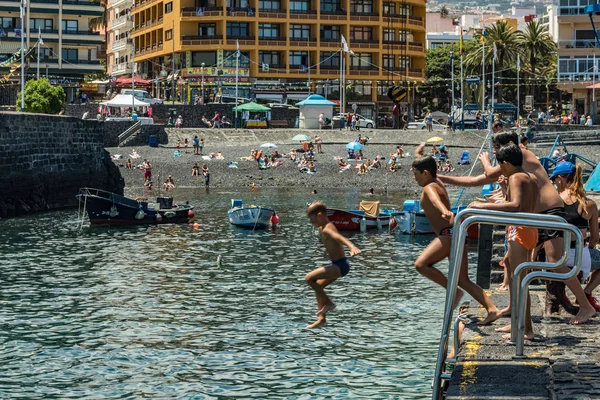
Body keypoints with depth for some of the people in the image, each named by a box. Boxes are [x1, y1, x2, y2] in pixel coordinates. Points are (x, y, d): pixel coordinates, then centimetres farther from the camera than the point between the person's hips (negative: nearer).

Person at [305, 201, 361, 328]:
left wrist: (352, 247, -57)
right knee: (318, 286, 17)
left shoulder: (327, 229, -18)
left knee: (309, 278, -15)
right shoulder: (323, 228, 12)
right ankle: (321, 319, 17)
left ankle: (328, 303, -4)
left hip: (340, 265, -11)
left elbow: (339, 237, -40)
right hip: (337, 265, 11)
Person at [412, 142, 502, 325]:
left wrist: (444, 212, -52)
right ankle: (492, 309, -3)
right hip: (454, 233, 10)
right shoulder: (438, 182, 20)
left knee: (421, 264, -18)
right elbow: (425, 166, 43)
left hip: (450, 233, -10)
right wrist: (419, 155, 61)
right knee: (463, 281, 6)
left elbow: (435, 199, -32)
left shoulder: (429, 188, -6)